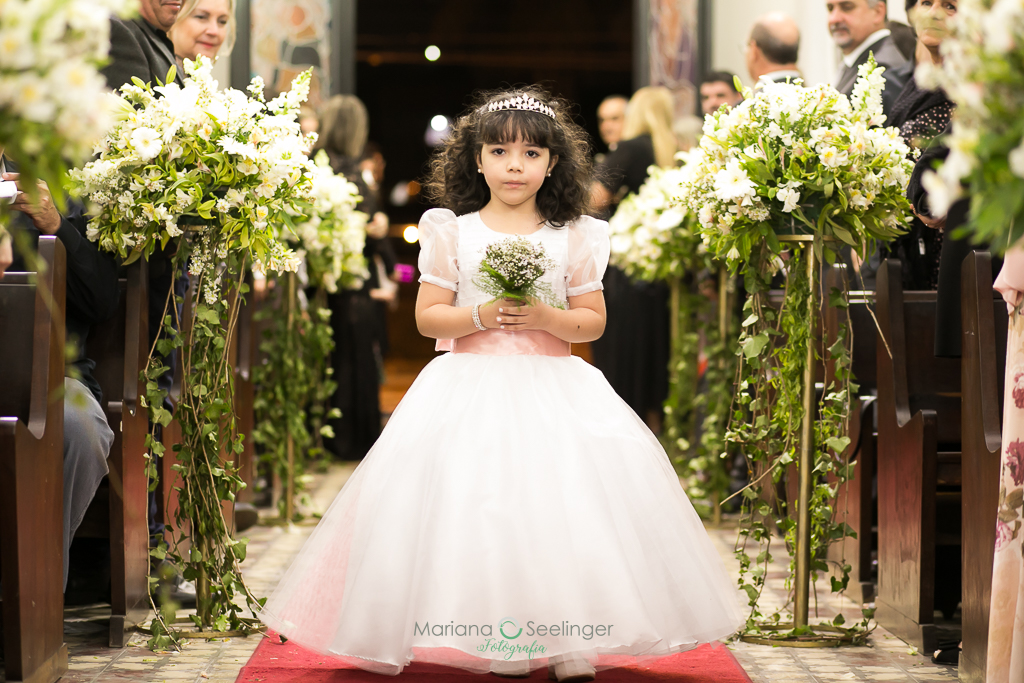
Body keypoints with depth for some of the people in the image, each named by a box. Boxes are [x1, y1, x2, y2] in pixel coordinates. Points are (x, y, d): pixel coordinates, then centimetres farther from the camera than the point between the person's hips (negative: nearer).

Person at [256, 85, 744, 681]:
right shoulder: (453, 232, 5)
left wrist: (546, 317, -11)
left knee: (564, 503, -13)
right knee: (476, 513, -11)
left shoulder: (573, 236, 7)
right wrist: (482, 316, -12)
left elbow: (593, 321, 7)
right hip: (470, 389, 0)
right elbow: (427, 317, 4)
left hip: (552, 390, 0)